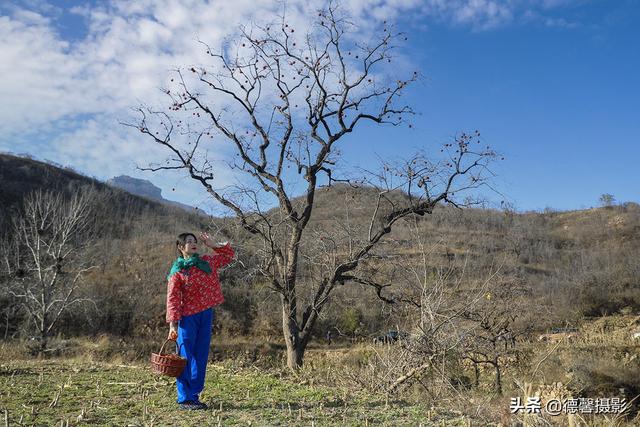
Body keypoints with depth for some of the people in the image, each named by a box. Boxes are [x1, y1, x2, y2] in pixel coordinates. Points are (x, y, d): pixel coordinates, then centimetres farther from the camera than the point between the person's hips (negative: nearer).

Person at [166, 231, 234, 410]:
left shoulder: (207, 262, 9)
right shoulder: (177, 271, -6)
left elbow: (228, 254, 23)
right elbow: (173, 299, -10)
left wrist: (212, 245, 10)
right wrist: (173, 324, -16)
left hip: (206, 315, 6)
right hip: (188, 317, -6)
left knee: (201, 357, 9)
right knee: (186, 358, -1)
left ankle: (194, 396, 19)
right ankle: (185, 399, 5)